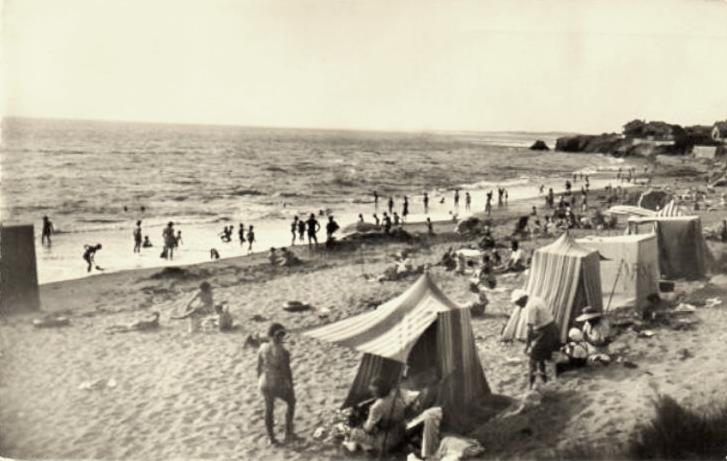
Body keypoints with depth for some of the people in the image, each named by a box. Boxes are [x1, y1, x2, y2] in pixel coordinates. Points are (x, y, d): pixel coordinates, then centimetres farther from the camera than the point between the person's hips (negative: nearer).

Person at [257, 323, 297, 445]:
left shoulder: (263, 348, -7)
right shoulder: (283, 351, -23)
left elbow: (259, 367, 2)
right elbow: (287, 371, -18)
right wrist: (291, 387, -6)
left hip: (265, 384, 4)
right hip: (280, 385, -4)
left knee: (269, 409, 23)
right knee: (291, 403, 24)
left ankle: (271, 438, 31)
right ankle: (288, 433, 29)